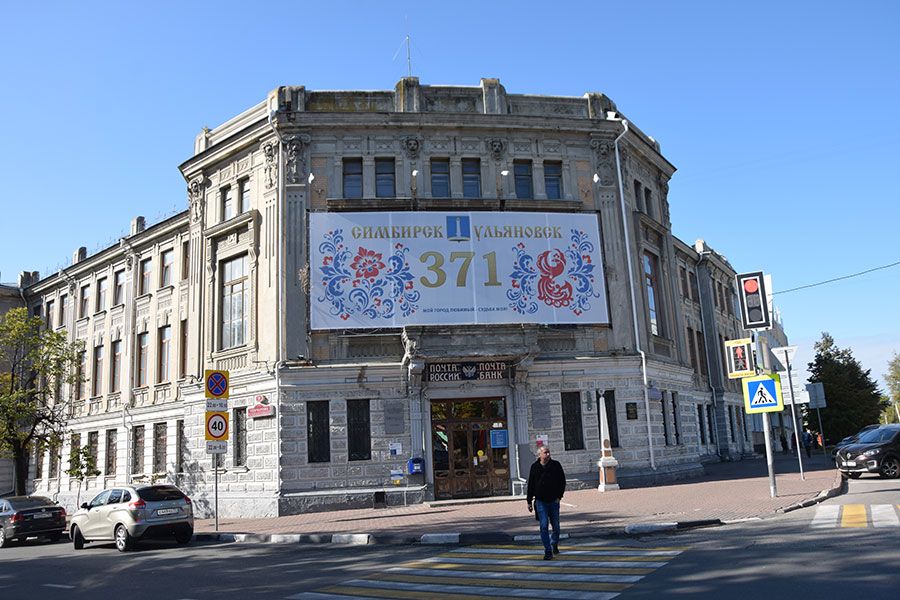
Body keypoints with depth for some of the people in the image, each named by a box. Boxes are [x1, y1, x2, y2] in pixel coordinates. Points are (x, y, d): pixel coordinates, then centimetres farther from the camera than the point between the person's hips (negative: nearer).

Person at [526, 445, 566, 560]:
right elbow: (531, 485, 8)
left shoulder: (556, 465, 0)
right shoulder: (535, 467, 1)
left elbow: (562, 482, 4)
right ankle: (548, 551, -2)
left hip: (554, 501, 1)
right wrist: (529, 501, 7)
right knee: (544, 527, -8)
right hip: (540, 502, -1)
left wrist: (559, 496, -5)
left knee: (556, 526, 11)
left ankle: (554, 544, 37)